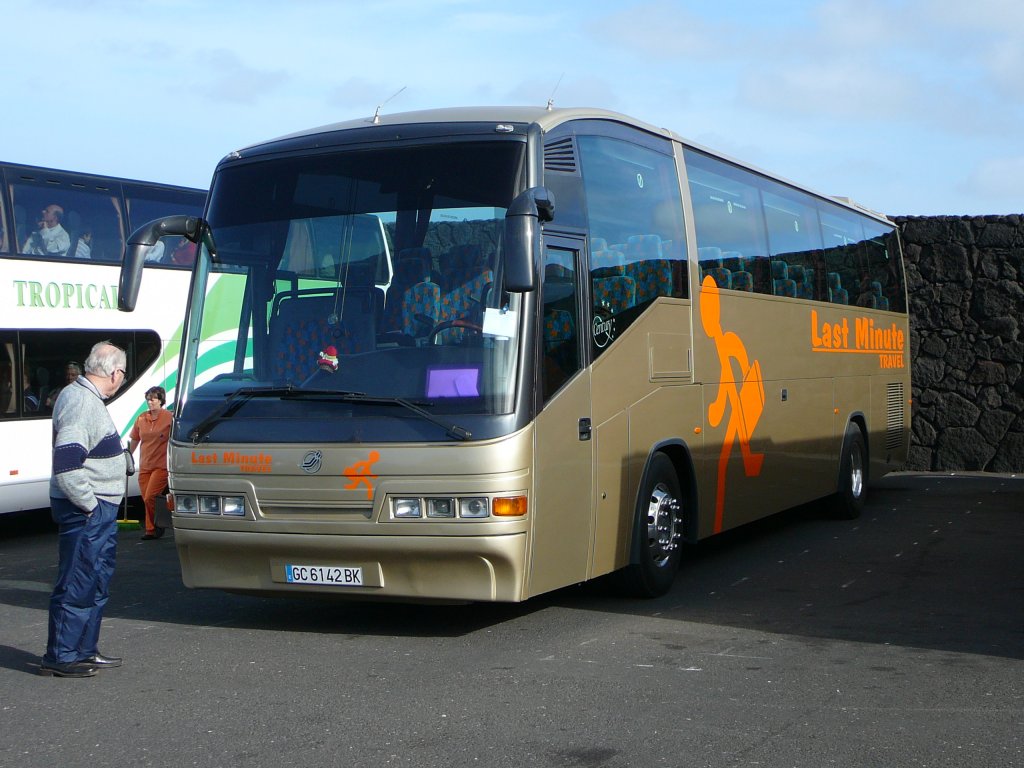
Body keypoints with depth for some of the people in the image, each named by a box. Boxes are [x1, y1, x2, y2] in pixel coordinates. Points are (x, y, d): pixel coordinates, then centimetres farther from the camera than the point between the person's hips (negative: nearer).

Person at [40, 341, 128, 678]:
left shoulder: (82, 396, 14)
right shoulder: (83, 404, -20)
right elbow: (66, 464, -27)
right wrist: (89, 504, -20)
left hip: (98, 510, 11)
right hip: (87, 511, -11)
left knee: (97, 580, 17)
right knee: (77, 583, -4)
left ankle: (85, 650, 26)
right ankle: (60, 656, 3)